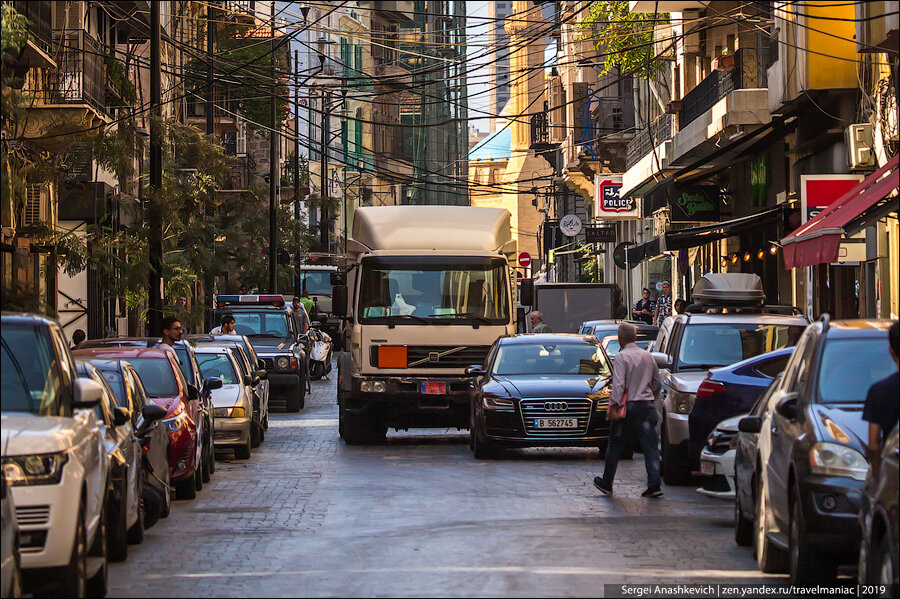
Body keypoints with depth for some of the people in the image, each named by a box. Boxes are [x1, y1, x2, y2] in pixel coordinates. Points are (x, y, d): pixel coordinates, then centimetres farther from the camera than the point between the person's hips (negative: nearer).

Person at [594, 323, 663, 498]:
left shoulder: (622, 357, -9)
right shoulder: (648, 356, 9)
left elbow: (619, 384, -18)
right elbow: (657, 383, 16)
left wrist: (615, 405, -16)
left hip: (628, 405, -4)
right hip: (646, 405, 4)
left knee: (615, 447, 9)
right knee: (650, 446, 1)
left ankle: (606, 483, 19)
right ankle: (654, 484, -9)